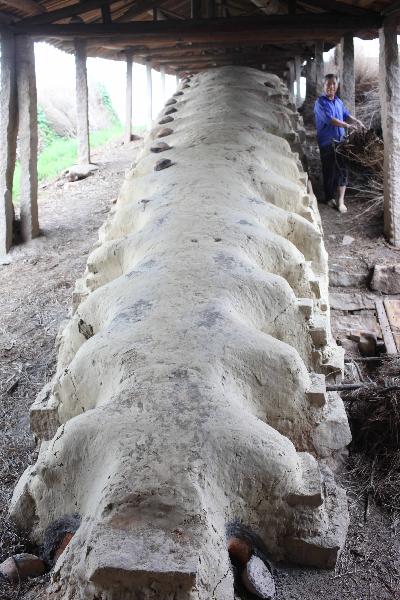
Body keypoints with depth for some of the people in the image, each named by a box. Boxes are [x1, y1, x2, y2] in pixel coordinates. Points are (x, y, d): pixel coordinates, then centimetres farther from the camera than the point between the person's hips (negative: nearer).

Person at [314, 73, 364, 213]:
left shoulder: (338, 101, 11)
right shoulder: (320, 102, -12)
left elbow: (346, 114, 19)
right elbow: (330, 119, -22)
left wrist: (356, 121, 0)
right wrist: (347, 126, -23)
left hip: (340, 141, 6)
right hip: (327, 143, -6)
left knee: (342, 170, 1)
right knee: (329, 171, 3)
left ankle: (340, 200, 5)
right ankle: (330, 198, 19)